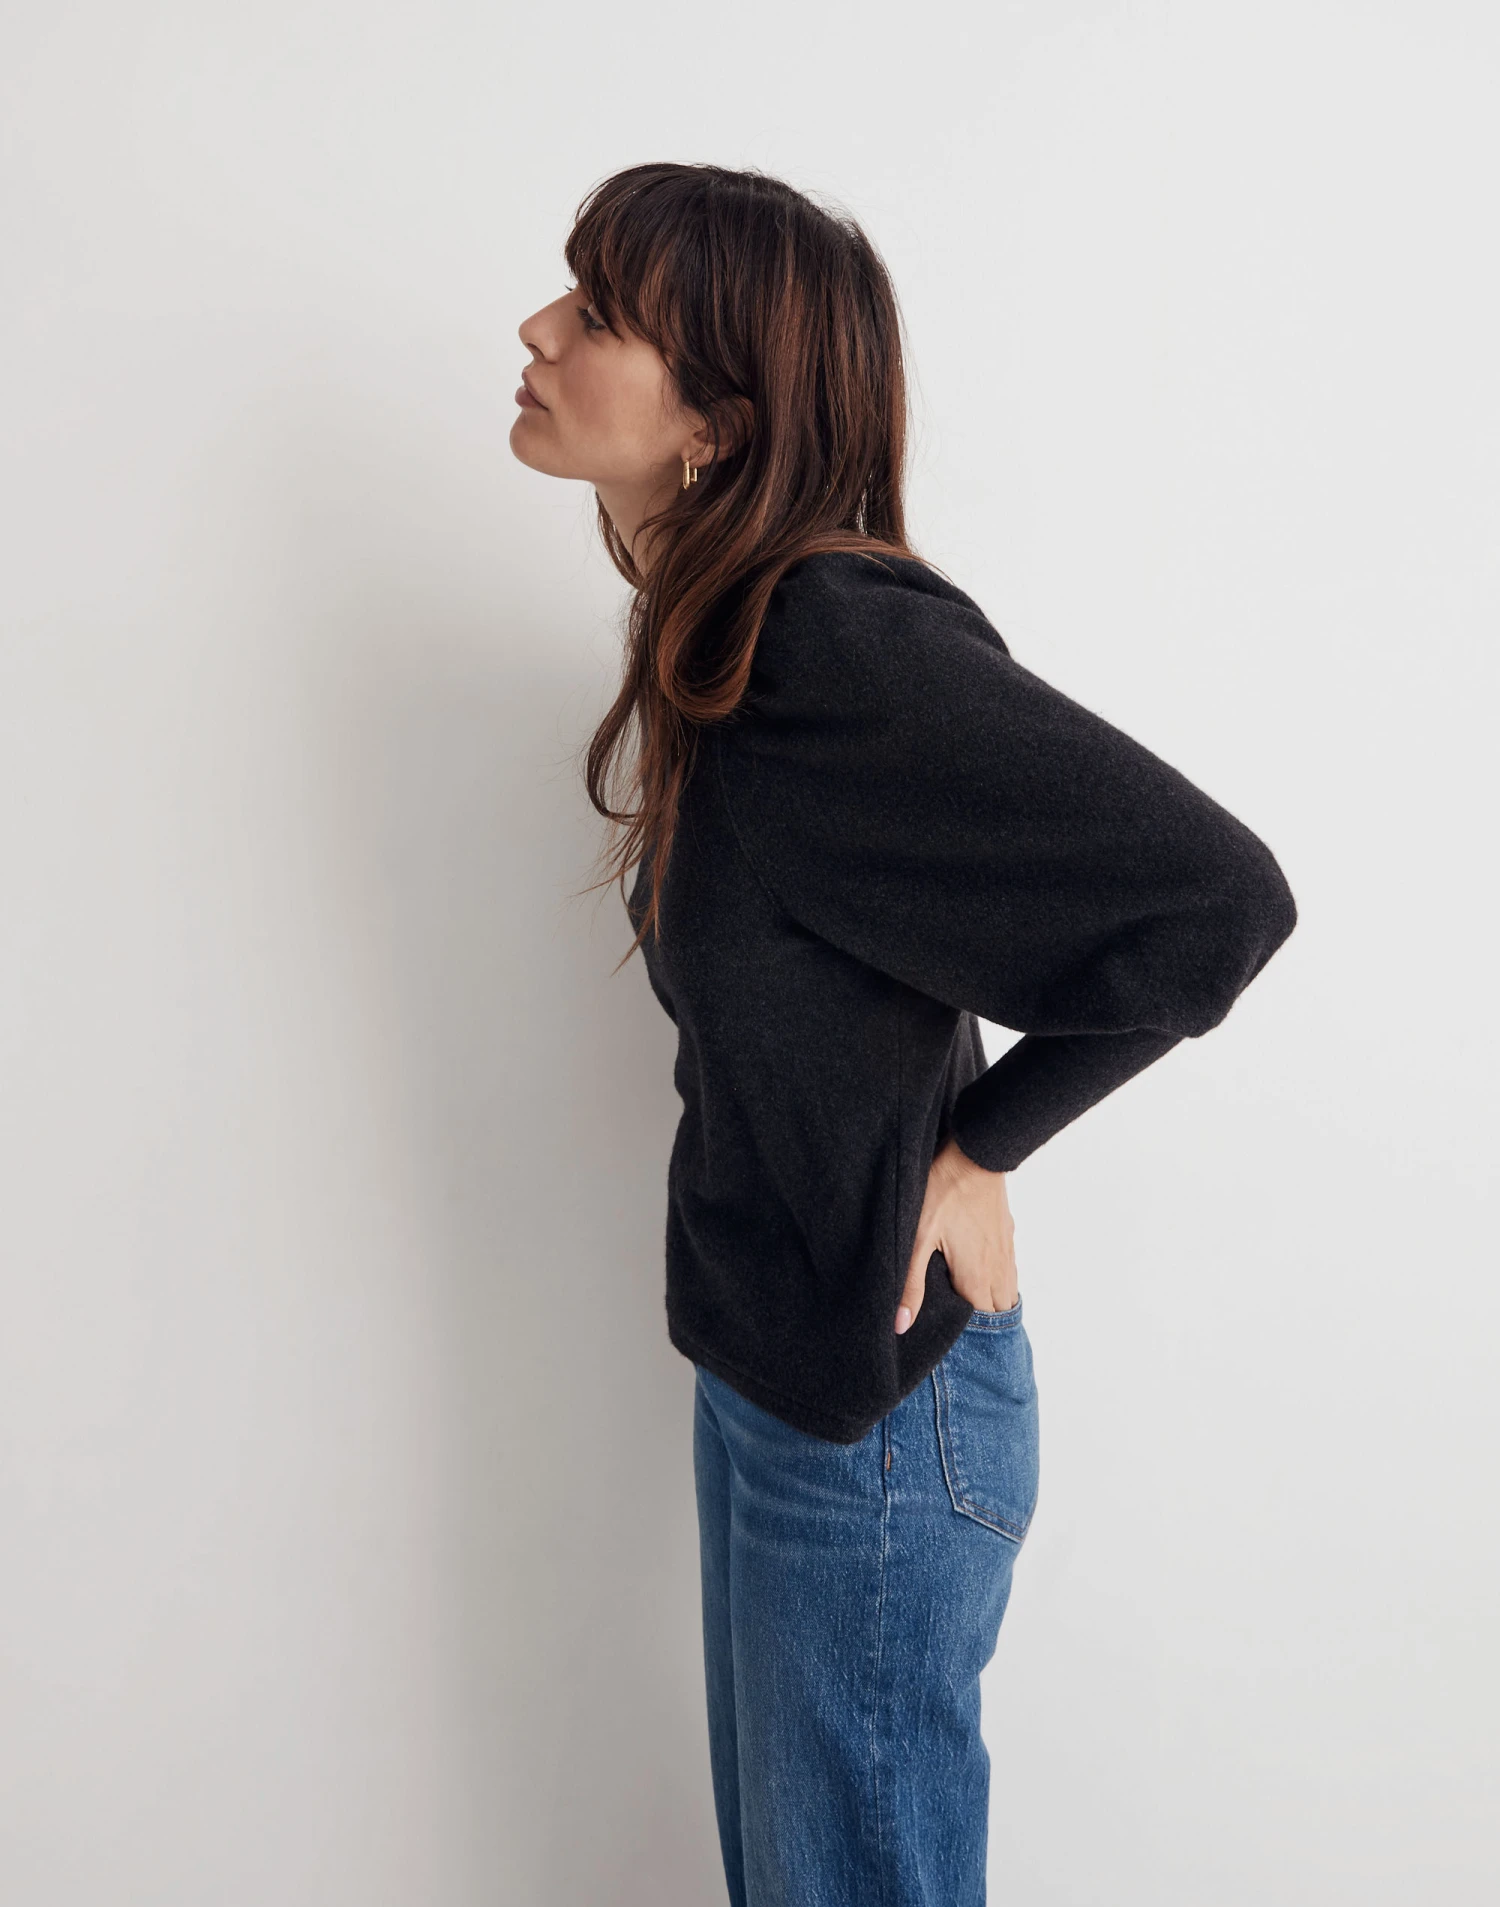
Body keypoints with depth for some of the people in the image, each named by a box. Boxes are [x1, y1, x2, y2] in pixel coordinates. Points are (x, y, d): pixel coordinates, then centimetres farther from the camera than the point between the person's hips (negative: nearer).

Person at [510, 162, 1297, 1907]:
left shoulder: (844, 642, -25)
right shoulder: (716, 641, 3)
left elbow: (1218, 901, -25)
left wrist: (975, 1149, -16)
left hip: (877, 1407, -8)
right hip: (761, 1363, 8)